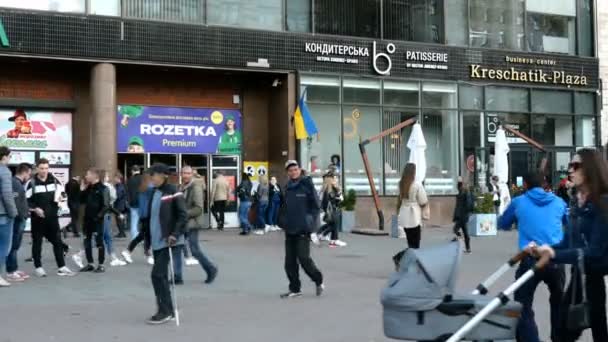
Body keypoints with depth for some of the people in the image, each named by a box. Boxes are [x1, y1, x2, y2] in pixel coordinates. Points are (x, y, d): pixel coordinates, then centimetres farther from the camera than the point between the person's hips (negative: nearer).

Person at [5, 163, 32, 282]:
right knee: (13, 246, -5)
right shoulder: (15, 183, -16)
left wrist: (25, 213, 14)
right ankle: (11, 272, -2)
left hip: (19, 220, 11)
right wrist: (21, 217, -18)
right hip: (17, 220, -11)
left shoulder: (18, 183, 18)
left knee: (16, 246, 15)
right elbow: (15, 203, -23)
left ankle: (14, 269, 22)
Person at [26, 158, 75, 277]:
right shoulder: (32, 183, -5)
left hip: (52, 217, 4)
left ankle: (61, 267, 9)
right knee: (37, 242, 4)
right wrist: (35, 208, -18)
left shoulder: (54, 181, 7)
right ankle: (38, 267, 14)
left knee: (57, 241, 4)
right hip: (38, 218, -3)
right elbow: (26, 200, -6)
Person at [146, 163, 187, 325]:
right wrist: (148, 238, 19)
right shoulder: (154, 193, 12)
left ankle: (165, 311, -2)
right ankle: (168, 311, 20)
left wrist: (175, 234, -23)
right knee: (161, 276, 10)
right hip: (157, 242, 8)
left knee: (157, 274, -11)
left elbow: (183, 216, -15)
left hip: (169, 242, -8)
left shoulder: (173, 192, -10)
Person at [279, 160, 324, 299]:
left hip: (303, 230, -6)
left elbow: (316, 205, -4)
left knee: (304, 258, -10)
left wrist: (311, 222, -9)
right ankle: (295, 289, 16)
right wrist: (283, 221, 10)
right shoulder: (288, 188, 12)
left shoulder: (306, 185, -4)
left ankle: (319, 281, 12)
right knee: (290, 261, 5)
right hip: (290, 230, 6)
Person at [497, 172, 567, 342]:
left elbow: (502, 224, 23)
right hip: (556, 259, 4)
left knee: (523, 306, 0)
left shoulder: (518, 202, 7)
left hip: (531, 260, -3)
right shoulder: (558, 202, 11)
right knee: (559, 302, 25)